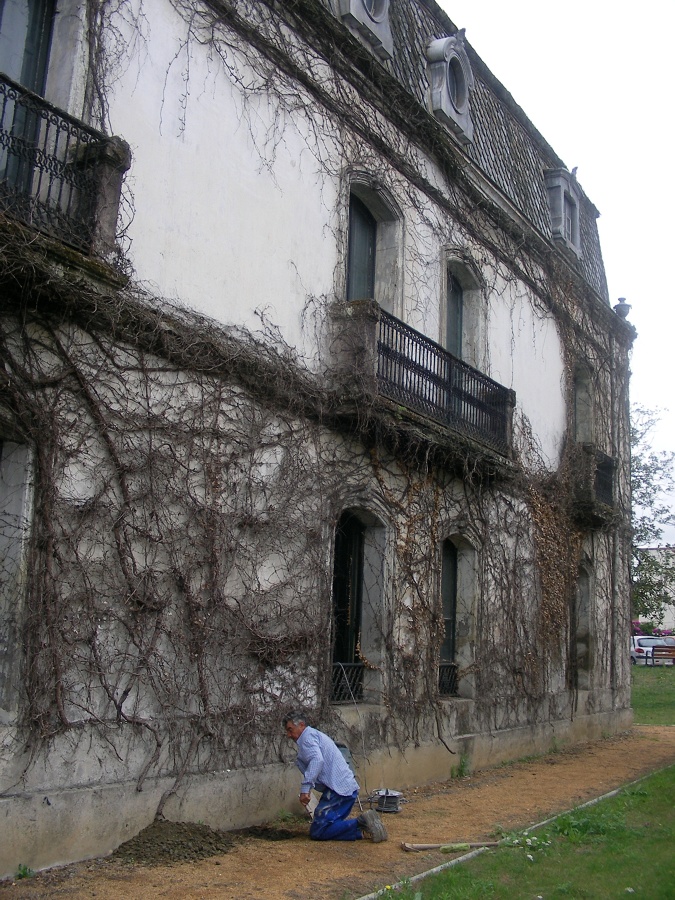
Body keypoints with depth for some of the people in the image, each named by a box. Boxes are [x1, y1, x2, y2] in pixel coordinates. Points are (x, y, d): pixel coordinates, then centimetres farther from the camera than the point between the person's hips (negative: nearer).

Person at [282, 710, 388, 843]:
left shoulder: (307, 736, -5)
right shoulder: (316, 734, 26)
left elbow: (317, 760, -24)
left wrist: (305, 788, -27)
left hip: (338, 790, -10)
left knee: (317, 832, -10)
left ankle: (360, 823, -16)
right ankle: (363, 824, 1)